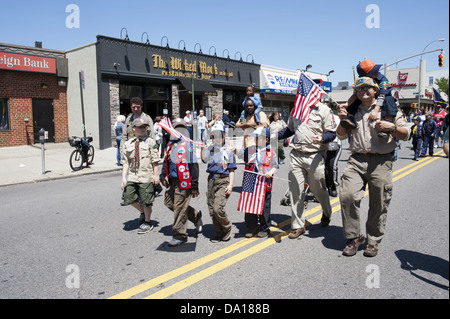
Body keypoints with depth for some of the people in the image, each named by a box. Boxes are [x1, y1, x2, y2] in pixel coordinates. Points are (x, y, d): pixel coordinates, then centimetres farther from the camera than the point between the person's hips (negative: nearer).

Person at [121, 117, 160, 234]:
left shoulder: (150, 142, -2)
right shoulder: (128, 144, 8)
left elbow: (155, 161, -3)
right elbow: (126, 163, 8)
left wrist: (155, 175, -7)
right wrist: (123, 178, 2)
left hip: (146, 177, -4)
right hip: (132, 176, 4)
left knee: (146, 201, 3)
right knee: (128, 197, 0)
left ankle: (147, 223, 24)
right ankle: (143, 212, 28)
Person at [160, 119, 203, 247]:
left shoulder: (187, 144, -10)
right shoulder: (170, 144, 14)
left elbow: (194, 166, -12)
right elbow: (166, 161, 24)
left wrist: (194, 186, -14)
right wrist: (163, 176, 13)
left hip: (183, 182, -8)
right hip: (173, 181, 9)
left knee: (179, 208, -3)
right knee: (169, 202, 15)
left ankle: (179, 235, 12)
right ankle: (195, 215, 31)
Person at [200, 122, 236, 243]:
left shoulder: (228, 150, 3)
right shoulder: (210, 149, 12)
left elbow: (231, 169, 4)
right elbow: (204, 159, -7)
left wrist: (231, 184, -5)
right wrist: (203, 149, -26)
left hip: (223, 181, -4)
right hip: (211, 180, 5)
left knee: (218, 208, -14)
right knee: (212, 209, 7)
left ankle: (227, 229, 10)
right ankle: (218, 233, 22)